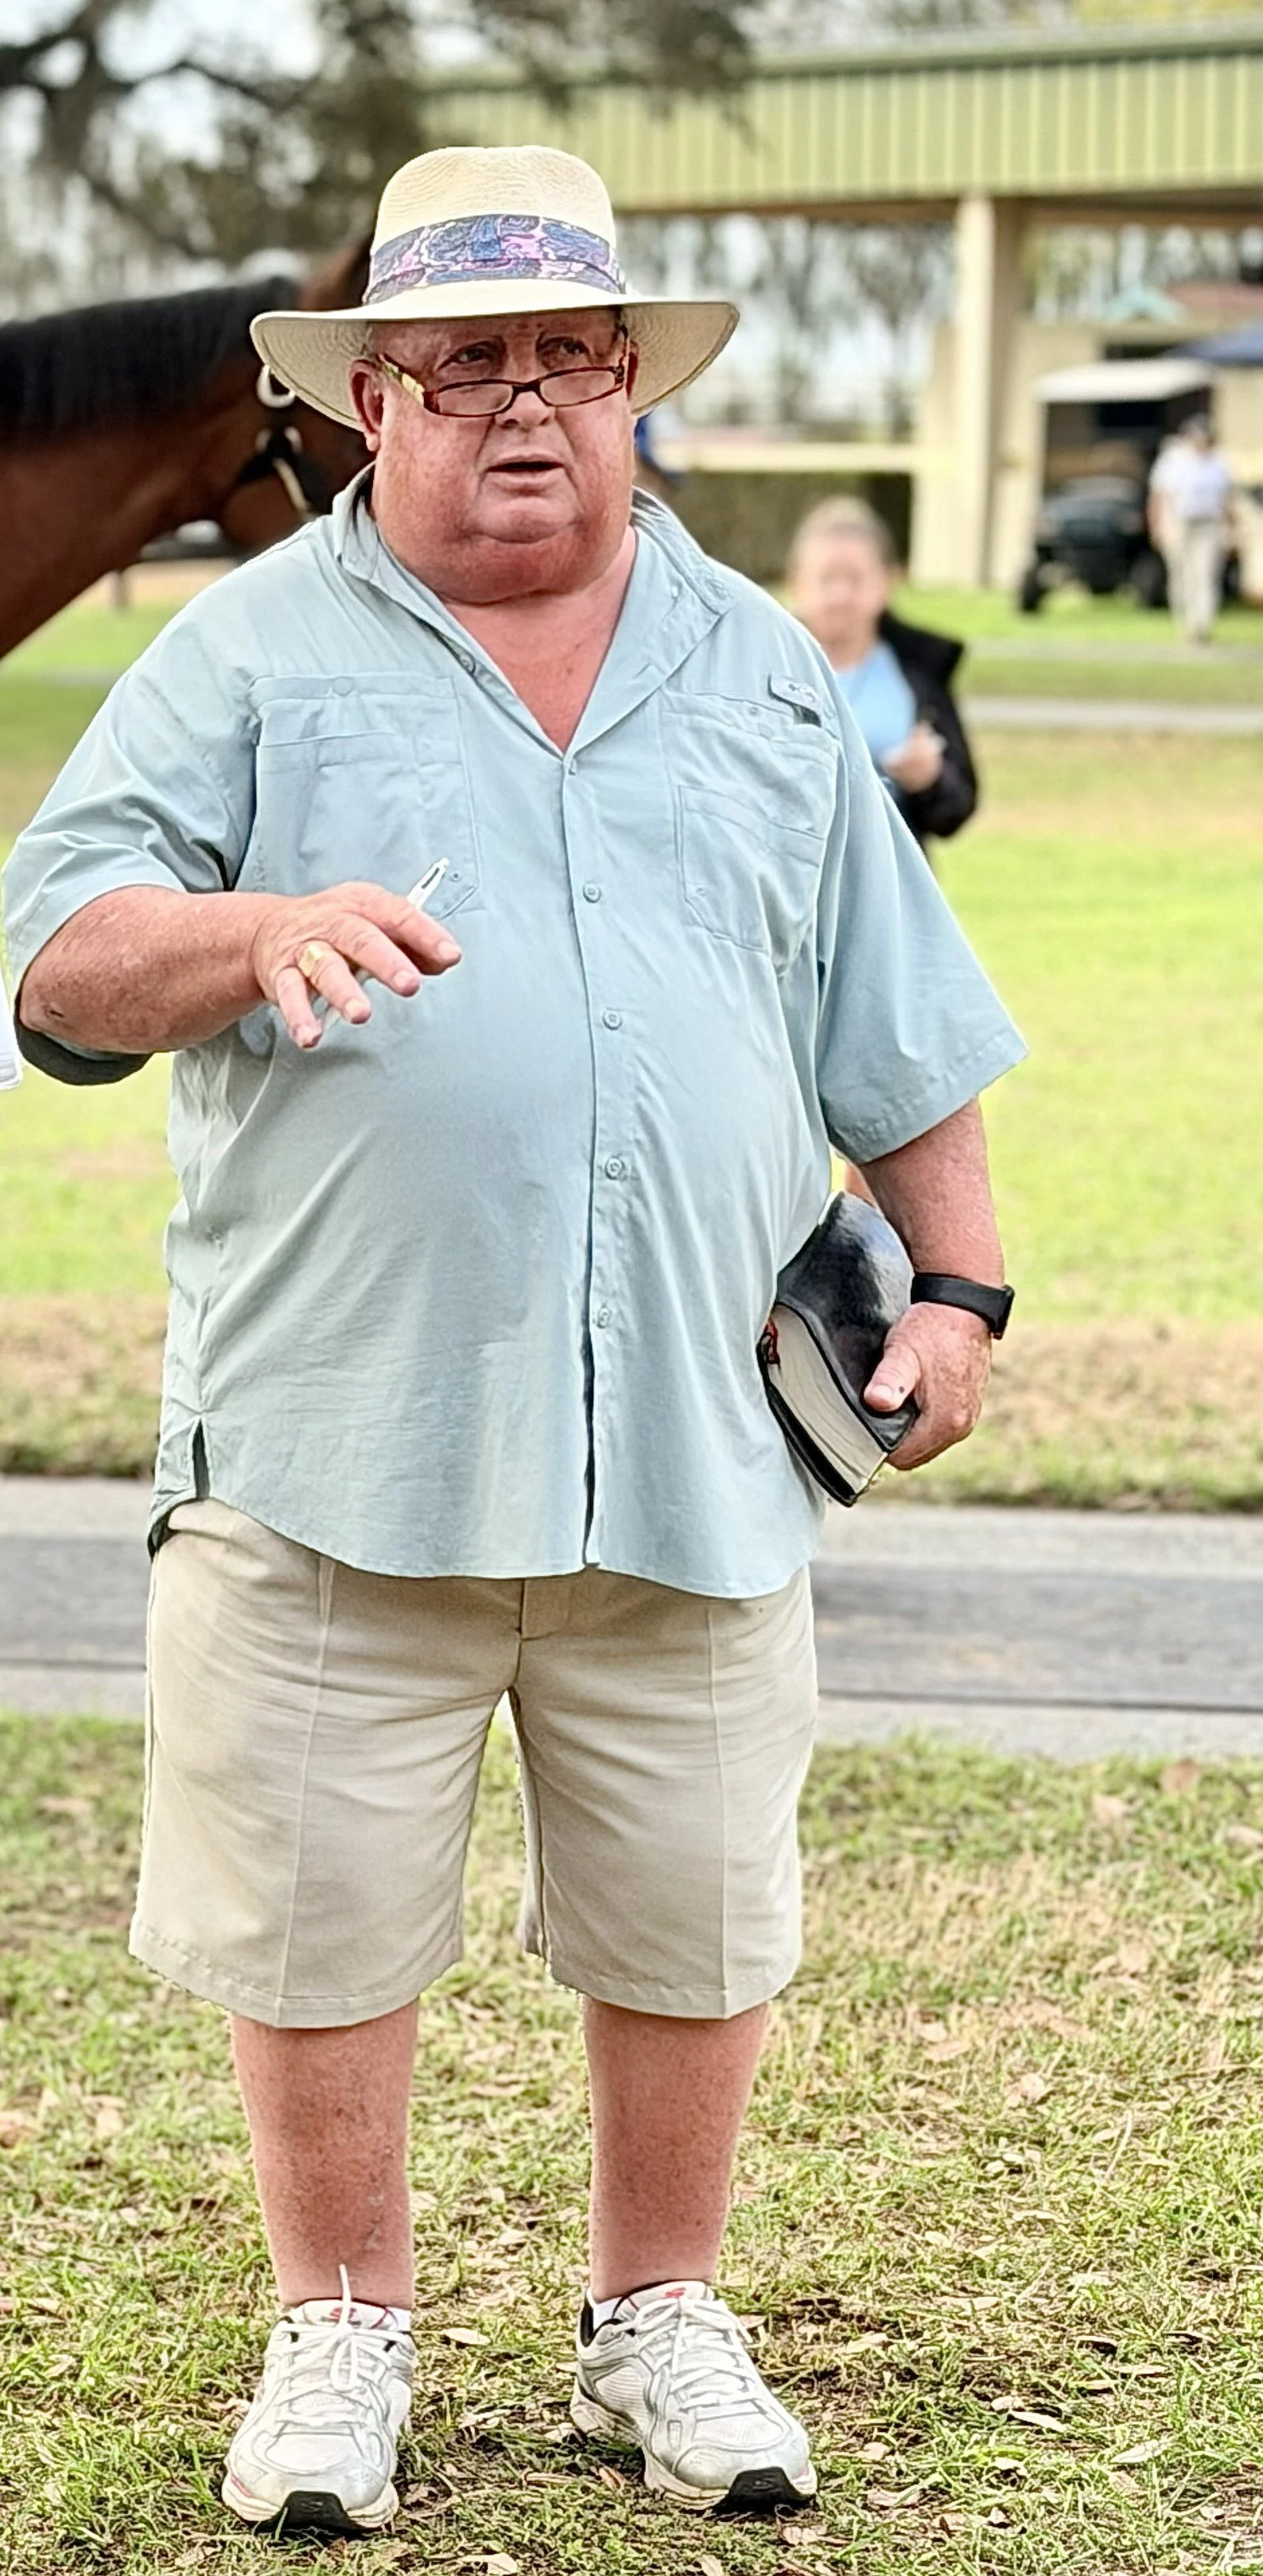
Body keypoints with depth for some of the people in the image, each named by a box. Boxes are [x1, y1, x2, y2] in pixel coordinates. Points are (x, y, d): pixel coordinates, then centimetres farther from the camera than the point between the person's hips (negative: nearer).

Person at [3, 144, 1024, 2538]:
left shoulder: (758, 673, 15)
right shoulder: (251, 656, 5)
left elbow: (900, 1022, 19)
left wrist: (959, 1281, 12)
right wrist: (259, 929, -22)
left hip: (691, 1447, 2)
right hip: (335, 1439, -2)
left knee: (693, 1919, 7)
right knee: (319, 1915, 4)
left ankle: (660, 2318, 26)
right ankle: (343, 2326, 22)